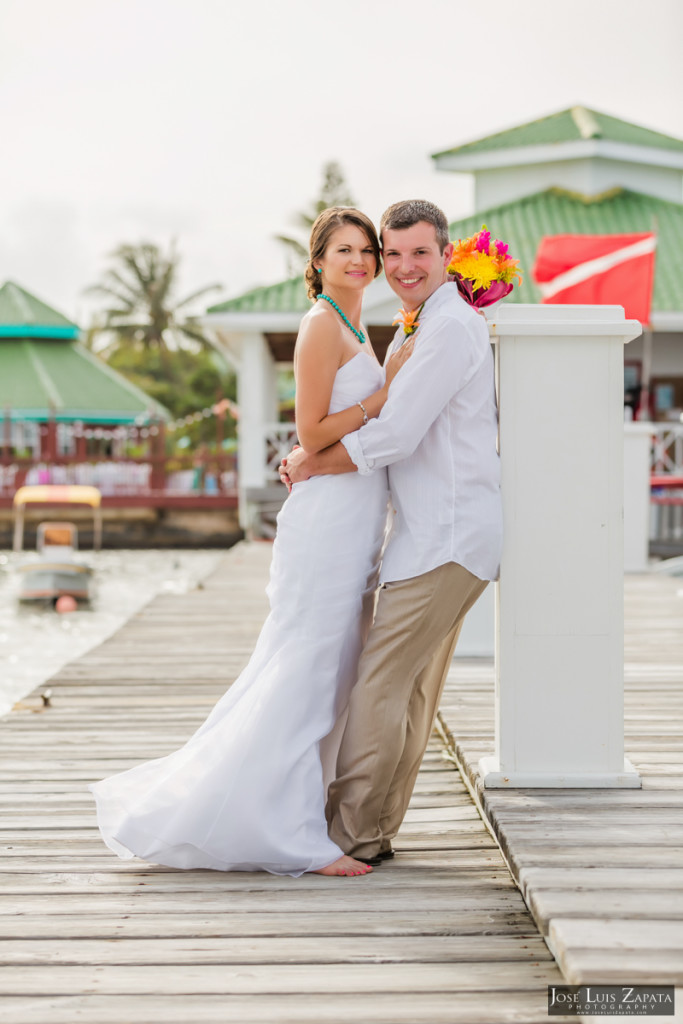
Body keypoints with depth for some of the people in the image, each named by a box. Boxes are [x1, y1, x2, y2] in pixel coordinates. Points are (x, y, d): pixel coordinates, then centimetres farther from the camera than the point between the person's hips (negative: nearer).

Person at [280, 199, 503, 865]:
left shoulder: (450, 328, -15)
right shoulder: (415, 331, 19)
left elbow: (393, 437, -20)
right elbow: (381, 419, 23)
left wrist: (310, 465, -6)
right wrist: (309, 455, 6)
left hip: (446, 541, -10)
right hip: (434, 536, 10)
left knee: (379, 685, -7)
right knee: (412, 690, 14)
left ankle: (350, 837, 0)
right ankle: (375, 830, 22)